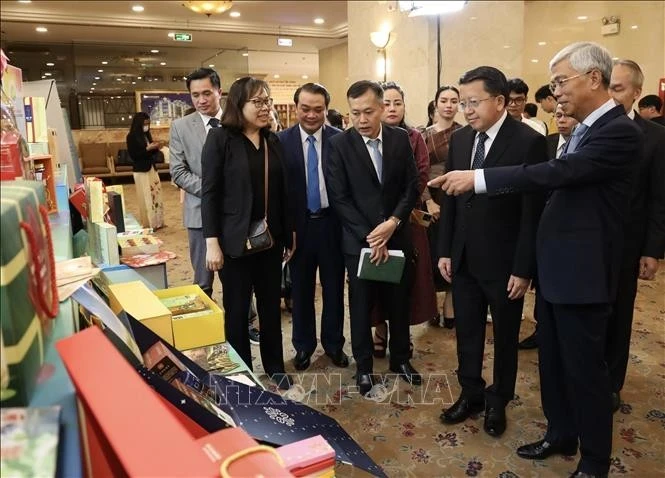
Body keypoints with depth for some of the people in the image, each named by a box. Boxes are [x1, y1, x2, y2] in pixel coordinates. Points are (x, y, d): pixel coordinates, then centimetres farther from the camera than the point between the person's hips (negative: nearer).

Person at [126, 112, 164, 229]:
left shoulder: (146, 135, 11)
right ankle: (148, 225, 4)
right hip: (141, 171, -7)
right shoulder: (132, 137, -8)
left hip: (151, 168, 7)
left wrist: (156, 148, -3)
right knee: (146, 198, -4)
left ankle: (157, 222, 15)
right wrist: (148, 148, -18)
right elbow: (133, 155, -15)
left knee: (156, 194, 7)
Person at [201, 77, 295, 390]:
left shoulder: (273, 140, 7)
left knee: (271, 305, 15)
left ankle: (275, 367, 33)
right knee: (237, 309, 10)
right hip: (236, 241, -4)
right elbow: (209, 193, -11)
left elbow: (282, 191, 9)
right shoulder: (220, 138, -8)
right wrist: (212, 242, -16)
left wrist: (289, 233, 10)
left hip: (270, 239, 5)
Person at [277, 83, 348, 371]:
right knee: (301, 289, 14)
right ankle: (303, 345, 33)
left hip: (332, 223, 0)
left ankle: (333, 343, 33)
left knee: (334, 288, 14)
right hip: (298, 225, 0)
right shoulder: (282, 141, -4)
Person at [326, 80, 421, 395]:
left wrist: (393, 222, -14)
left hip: (397, 236, 3)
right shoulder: (339, 145, -8)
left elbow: (412, 187, 1)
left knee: (399, 301, 15)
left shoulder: (400, 139, 0)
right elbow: (339, 198, -10)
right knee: (361, 305, 10)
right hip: (359, 240, -2)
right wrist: (369, 236, -15)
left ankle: (400, 358, 36)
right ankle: (363, 365, 29)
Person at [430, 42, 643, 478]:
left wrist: (477, 178, -28)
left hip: (582, 271, -9)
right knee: (553, 360, 19)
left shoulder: (620, 132, -18)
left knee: (585, 367, 6)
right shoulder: (584, 130, 11)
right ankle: (561, 435, 38)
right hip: (554, 267, 9)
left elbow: (556, 173, -28)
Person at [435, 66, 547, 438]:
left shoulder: (530, 142, -14)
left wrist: (524, 269, -14)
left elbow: (533, 212, -14)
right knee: (467, 333, 15)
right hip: (464, 259, 5)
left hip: (504, 262, -5)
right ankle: (471, 394, 35)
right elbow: (450, 199, 8)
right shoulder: (460, 139, 4)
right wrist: (445, 250, 6)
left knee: (505, 337, 15)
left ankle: (498, 401, 34)